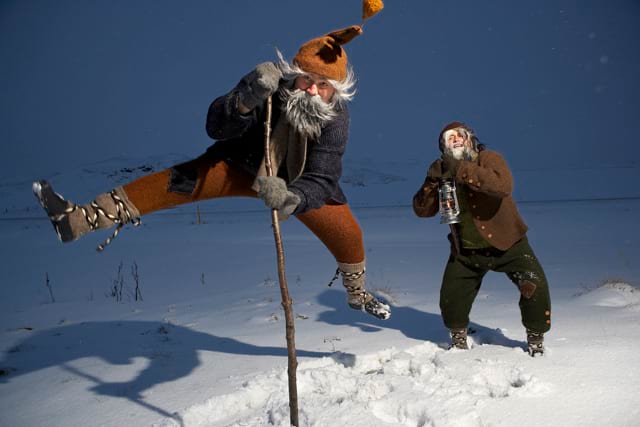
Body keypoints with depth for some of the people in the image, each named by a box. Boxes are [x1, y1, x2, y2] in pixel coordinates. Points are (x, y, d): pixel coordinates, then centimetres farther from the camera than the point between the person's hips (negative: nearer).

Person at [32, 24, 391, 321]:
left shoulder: (336, 118, -28)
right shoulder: (271, 88, -29)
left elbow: (321, 180, -36)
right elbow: (217, 127, -36)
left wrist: (291, 198, -58)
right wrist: (246, 99, -56)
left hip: (298, 183, 1)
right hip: (243, 165, -1)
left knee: (348, 233, -3)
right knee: (180, 181, -22)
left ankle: (358, 294, 30)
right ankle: (79, 219, -24)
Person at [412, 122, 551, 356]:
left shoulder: (488, 159, -16)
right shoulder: (442, 172, -3)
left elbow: (503, 186, -38)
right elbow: (422, 210, -9)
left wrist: (462, 170, -40)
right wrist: (431, 182, -26)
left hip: (506, 243, -3)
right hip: (466, 250, 3)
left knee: (535, 286, -15)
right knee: (450, 299, 1)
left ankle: (536, 340, 11)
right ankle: (458, 336, 32)